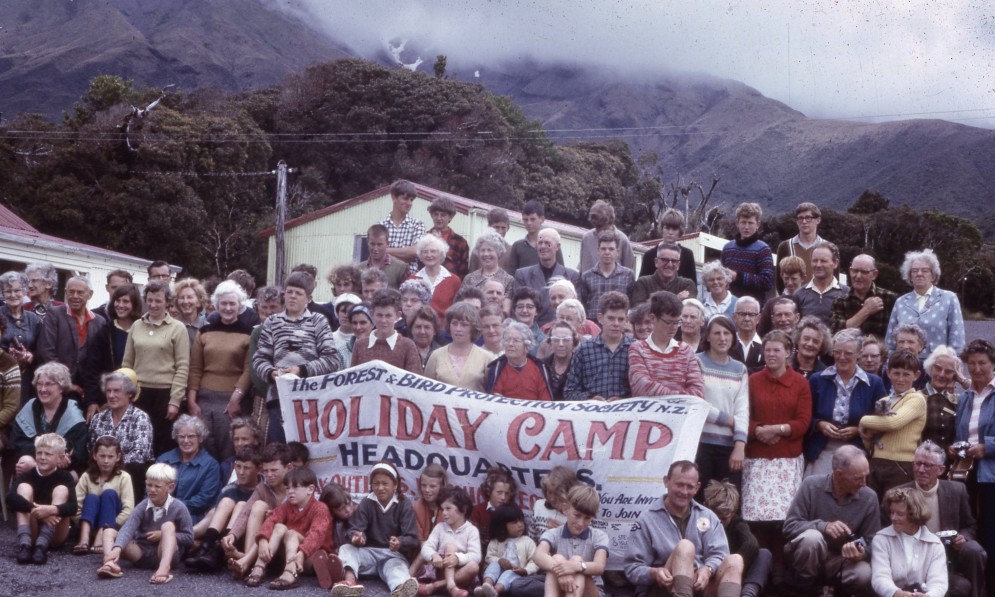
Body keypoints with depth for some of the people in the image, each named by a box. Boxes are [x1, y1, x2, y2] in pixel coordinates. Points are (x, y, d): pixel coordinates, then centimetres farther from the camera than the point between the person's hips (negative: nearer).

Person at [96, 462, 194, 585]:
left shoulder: (179, 508, -7)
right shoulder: (142, 507, -2)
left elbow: (189, 537, -5)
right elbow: (128, 528, -19)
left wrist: (164, 535, -15)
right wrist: (117, 549, -37)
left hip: (166, 553, -3)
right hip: (142, 553, 4)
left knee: (168, 526, -29)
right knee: (109, 532, -9)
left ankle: (164, 568, -52)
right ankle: (111, 564, -42)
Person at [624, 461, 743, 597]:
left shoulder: (707, 516, 13)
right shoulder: (648, 519, 2)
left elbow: (719, 554, 2)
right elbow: (633, 568, -3)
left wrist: (707, 570, -22)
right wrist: (653, 573, -25)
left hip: (701, 585, 4)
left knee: (734, 560, -22)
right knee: (685, 547, -28)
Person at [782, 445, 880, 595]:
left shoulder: (869, 498, -7)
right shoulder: (812, 485, -14)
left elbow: (871, 543, -1)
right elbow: (789, 526, -15)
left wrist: (861, 553, -25)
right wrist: (823, 526, -30)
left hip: (840, 560, 2)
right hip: (806, 558, -2)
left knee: (864, 575, -31)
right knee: (812, 537, -36)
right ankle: (801, 589, -11)